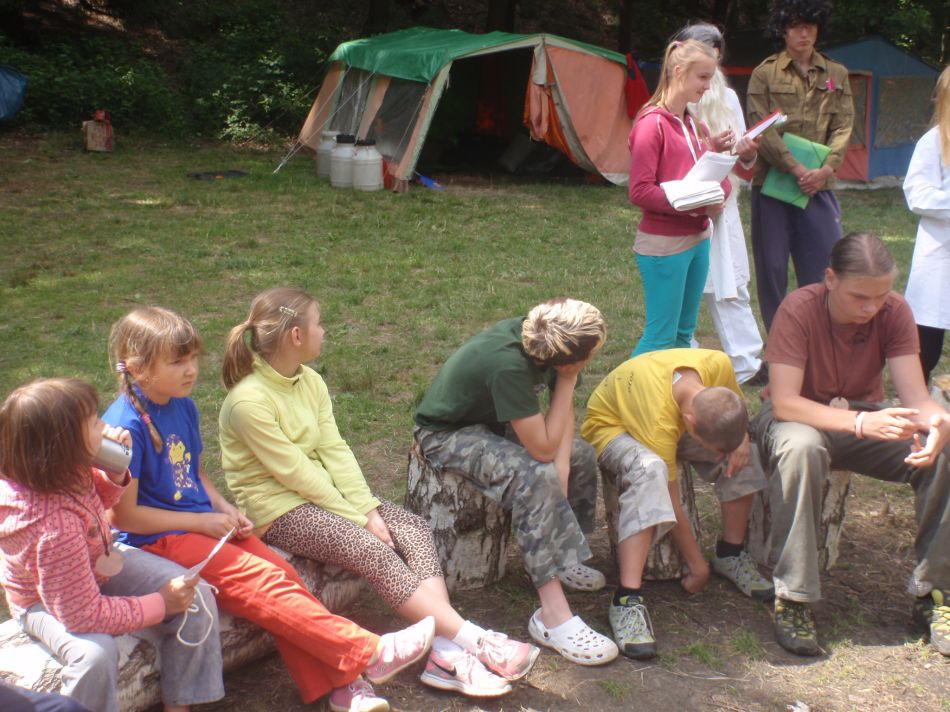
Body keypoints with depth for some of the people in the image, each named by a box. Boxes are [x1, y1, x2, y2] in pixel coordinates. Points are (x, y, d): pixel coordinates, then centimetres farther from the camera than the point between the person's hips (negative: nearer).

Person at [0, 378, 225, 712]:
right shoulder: (52, 527, -41)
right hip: (47, 602, -8)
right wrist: (160, 605, -23)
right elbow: (84, 615, -32)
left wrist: (114, 474, -15)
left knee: (197, 596, -6)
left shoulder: (65, 472, -19)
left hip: (100, 565, 8)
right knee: (96, 654, -38)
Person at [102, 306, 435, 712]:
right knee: (265, 585, -21)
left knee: (282, 574, -13)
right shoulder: (126, 426, -18)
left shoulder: (183, 407, 7)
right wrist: (201, 522, -14)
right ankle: (370, 653, -18)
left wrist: (224, 509, 2)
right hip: (158, 541, -8)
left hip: (205, 524, 8)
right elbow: (122, 515, -17)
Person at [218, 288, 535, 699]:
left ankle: (445, 654, -24)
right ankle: (478, 644, -25)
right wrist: (357, 519, -16)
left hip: (321, 492, 8)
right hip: (276, 508, -8)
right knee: (373, 550, -26)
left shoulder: (310, 381, 5)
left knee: (415, 530, -13)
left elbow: (334, 450, -1)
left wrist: (368, 509, -12)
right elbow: (295, 471, -20)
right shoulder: (248, 400, -21)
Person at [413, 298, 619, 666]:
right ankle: (553, 617, -28)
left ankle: (564, 557, 22)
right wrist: (567, 382, -30)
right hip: (447, 434, -8)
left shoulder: (540, 337, -17)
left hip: (492, 420, 8)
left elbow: (564, 408, 0)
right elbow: (543, 449, -34)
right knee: (535, 477, -31)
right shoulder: (507, 364, -39)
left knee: (582, 455, 4)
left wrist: (562, 464, -13)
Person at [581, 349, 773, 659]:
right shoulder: (659, 421, -41)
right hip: (611, 424, -7)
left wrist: (741, 438, -22)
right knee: (650, 470, -39)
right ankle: (627, 599, -40)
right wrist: (697, 565, -18)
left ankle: (731, 554, 5)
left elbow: (736, 404, 0)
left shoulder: (718, 364, -28)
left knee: (742, 454, -15)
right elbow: (671, 503, -29)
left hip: (674, 421, 7)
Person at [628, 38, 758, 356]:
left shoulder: (689, 122, 13)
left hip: (697, 239, 9)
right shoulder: (652, 123, -14)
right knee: (661, 335, -4)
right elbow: (640, 192, -19)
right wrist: (697, 205, -22)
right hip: (664, 245, -9)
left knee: (684, 331, 14)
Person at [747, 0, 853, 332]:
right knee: (771, 266, 4)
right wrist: (796, 169, -16)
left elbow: (842, 127, 5)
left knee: (824, 267, 1)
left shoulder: (836, 74, 10)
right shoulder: (764, 74, 0)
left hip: (820, 186, 2)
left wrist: (826, 168, -12)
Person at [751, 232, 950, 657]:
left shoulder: (894, 312, -12)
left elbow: (915, 397, -17)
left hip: (867, 418, 4)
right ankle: (793, 599, -30)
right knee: (800, 447, -40)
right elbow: (784, 403, -30)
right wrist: (860, 422, -43)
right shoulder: (799, 310, -23)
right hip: (801, 418, -3)